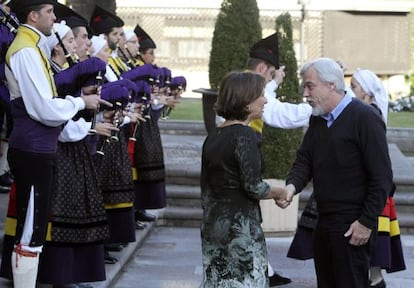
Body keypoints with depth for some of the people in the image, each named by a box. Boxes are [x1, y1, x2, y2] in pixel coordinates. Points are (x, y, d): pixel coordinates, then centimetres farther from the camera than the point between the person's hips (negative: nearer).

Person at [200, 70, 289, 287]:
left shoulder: (213, 137, 10)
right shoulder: (244, 136, -14)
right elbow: (253, 187, -18)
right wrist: (278, 192, -1)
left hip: (212, 224, 8)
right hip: (240, 225, -8)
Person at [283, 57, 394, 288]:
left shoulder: (364, 118, -12)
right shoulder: (317, 120, 14)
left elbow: (382, 177, -14)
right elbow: (304, 161, 14)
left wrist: (367, 222, -16)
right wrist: (292, 186, -9)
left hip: (352, 226, -8)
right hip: (325, 221, 8)